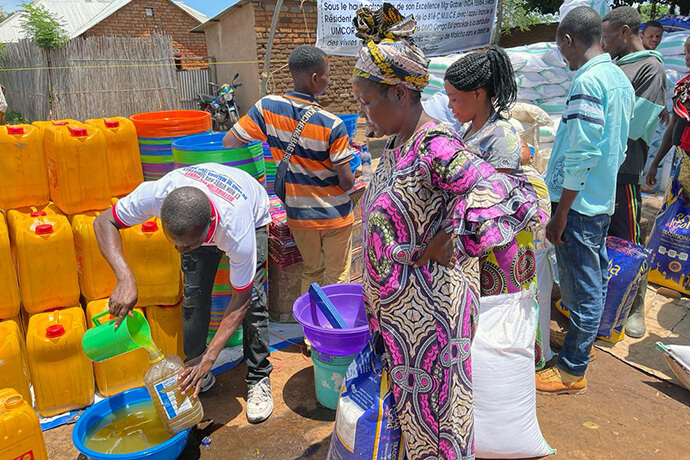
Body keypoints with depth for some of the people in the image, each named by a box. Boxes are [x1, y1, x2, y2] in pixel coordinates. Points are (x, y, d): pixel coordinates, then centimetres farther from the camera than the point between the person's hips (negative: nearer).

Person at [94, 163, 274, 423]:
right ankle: (198, 375, 13)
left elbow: (241, 300, -32)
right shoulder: (155, 194, -42)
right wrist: (125, 279, -41)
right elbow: (104, 222, -25)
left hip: (252, 215, -3)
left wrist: (210, 357, -37)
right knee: (194, 294, -5)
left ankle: (259, 378, 6)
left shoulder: (238, 230, -46)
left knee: (253, 298, -12)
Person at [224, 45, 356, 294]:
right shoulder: (333, 125, -20)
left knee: (311, 273, 23)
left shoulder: (267, 107, -12)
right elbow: (347, 181, -14)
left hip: (299, 215, 4)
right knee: (337, 279, 13)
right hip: (335, 215, -3)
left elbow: (229, 142, -7)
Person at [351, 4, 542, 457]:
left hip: (427, 309, -8)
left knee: (429, 405, 13)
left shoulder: (436, 149, -25)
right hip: (396, 307, 9)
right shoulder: (398, 144, 4)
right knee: (407, 399, 25)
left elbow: (519, 201, -30)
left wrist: (450, 243, -23)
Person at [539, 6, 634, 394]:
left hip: (580, 201, -9)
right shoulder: (621, 78, 10)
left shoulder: (588, 82, -19)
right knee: (595, 277, 22)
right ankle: (585, 338, 42)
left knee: (582, 286, 1)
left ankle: (572, 371, 15)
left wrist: (560, 215, -19)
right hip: (604, 199, 9)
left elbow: (582, 156, -24)